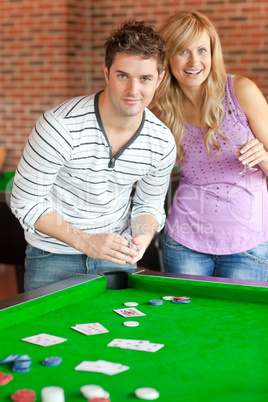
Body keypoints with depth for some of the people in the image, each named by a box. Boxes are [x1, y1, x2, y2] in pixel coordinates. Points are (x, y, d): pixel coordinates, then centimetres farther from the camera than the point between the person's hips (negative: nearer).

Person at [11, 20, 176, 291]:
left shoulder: (162, 143, -11)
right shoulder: (60, 126, -26)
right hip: (53, 257, -3)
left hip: (117, 257, 4)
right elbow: (25, 202, -18)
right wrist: (84, 241, -27)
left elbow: (150, 205, 5)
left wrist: (142, 237, -17)